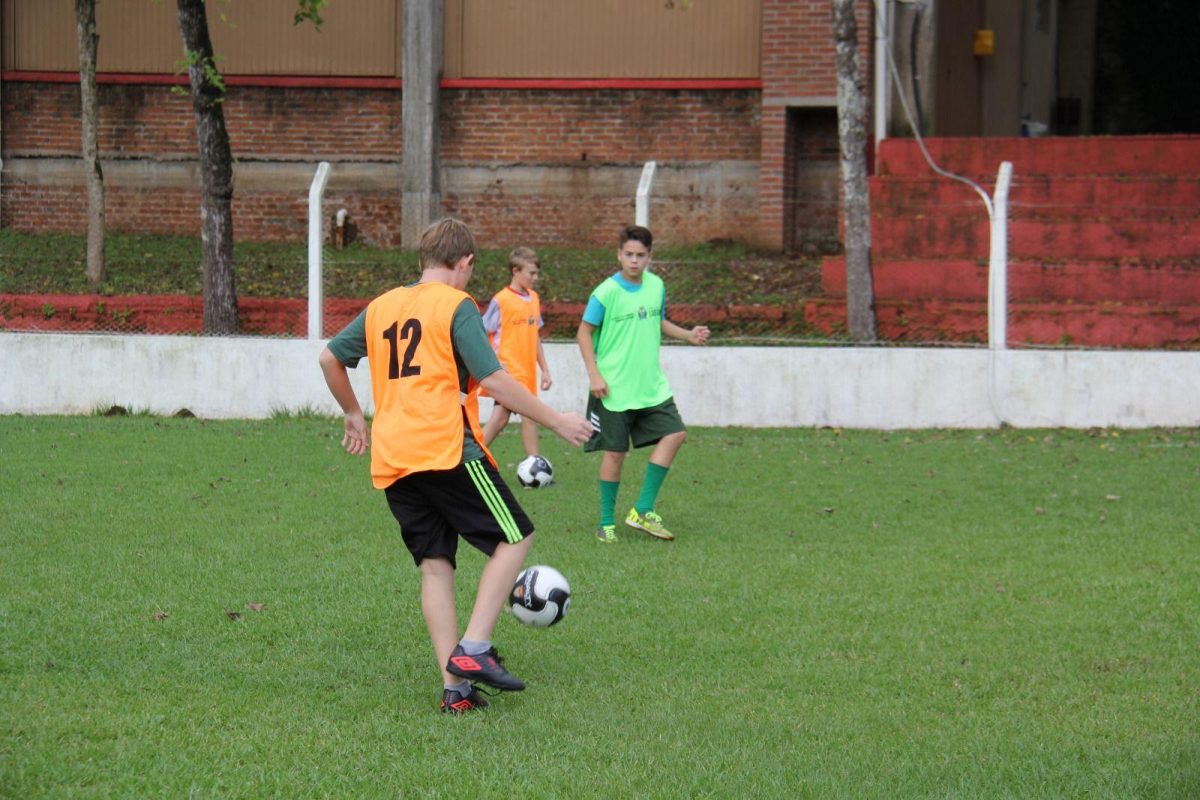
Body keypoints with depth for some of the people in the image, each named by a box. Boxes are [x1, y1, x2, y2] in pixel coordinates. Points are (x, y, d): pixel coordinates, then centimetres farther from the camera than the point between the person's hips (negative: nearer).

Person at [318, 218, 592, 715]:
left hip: (390, 462, 7)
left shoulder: (381, 307, 16)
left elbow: (329, 359, 24)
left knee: (434, 565, 8)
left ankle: (454, 686, 1)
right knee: (514, 537, 4)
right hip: (447, 449, -7)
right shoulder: (456, 306, -3)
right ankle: (472, 649, -8)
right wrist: (557, 422, -6)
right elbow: (493, 380, -12)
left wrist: (354, 415, 38)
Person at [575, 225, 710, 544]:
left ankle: (643, 511, 2)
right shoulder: (606, 293, -12)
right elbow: (584, 332, -7)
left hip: (651, 386, 5)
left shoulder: (656, 286, 4)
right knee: (615, 453, 0)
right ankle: (607, 522, 14)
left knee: (674, 434, -5)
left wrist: (688, 336, 7)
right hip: (614, 389, -5)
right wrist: (594, 375, -14)